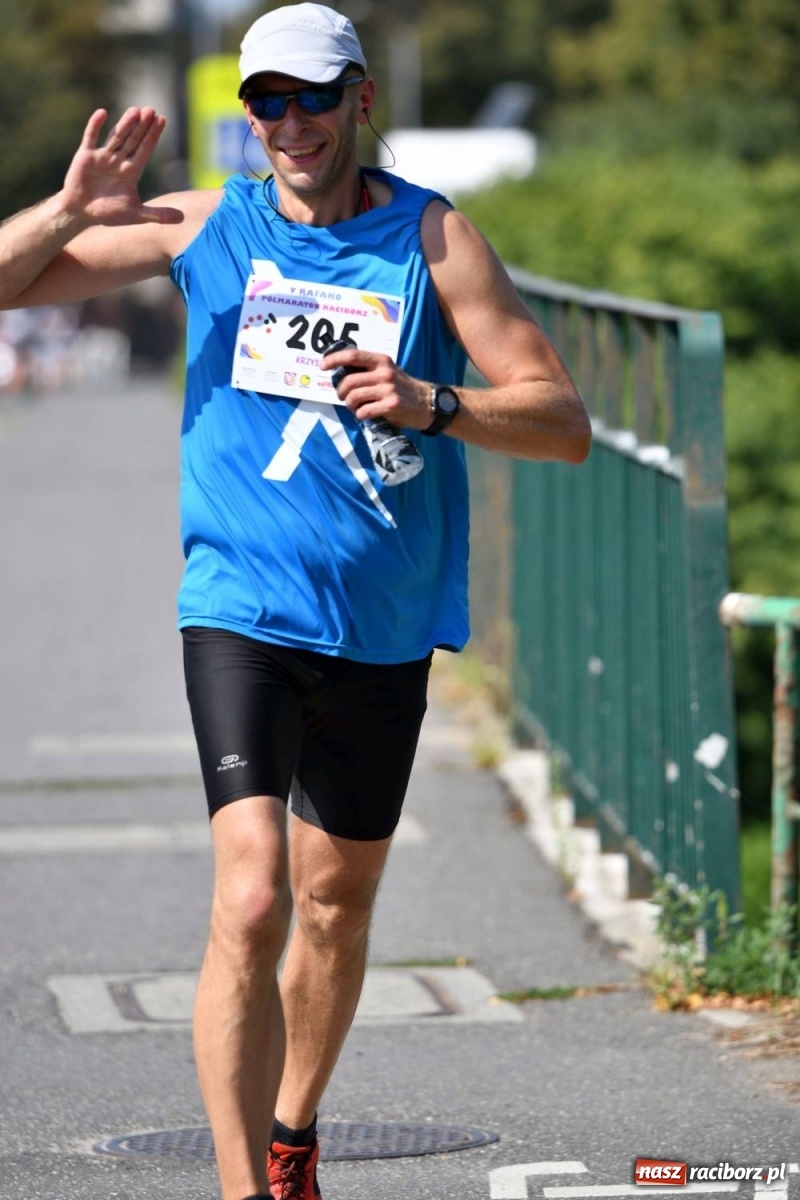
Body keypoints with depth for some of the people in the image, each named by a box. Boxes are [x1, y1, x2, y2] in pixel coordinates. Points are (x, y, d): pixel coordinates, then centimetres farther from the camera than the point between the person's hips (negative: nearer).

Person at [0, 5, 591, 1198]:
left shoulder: (433, 236, -1)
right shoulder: (205, 227, 3)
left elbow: (566, 423, -6)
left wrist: (432, 405, -24)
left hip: (385, 631, 1)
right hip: (242, 612, -1)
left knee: (337, 905, 15)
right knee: (251, 899, -18)